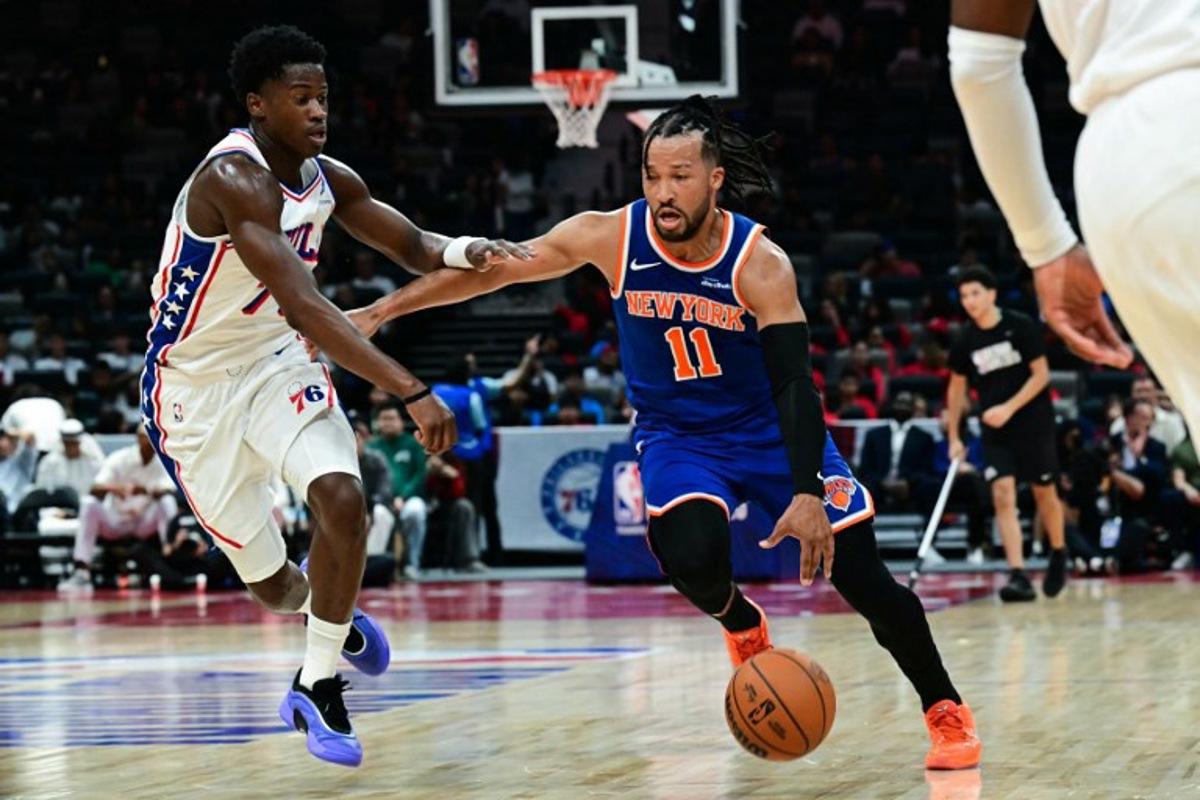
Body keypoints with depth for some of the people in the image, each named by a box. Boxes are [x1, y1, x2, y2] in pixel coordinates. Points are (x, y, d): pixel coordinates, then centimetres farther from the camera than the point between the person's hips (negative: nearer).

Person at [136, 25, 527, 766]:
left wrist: (465, 251, -20)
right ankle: (331, 617, 42)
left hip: (276, 363, 5)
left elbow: (413, 247, 6)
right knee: (273, 584, 4)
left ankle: (318, 685, -5)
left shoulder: (327, 178, -5)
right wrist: (413, 391, -44)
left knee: (342, 498, -22)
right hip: (194, 389, -5)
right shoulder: (234, 179, -29)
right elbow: (303, 305, -38)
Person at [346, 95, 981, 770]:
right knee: (692, 559, -28)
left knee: (862, 577, -7)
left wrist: (806, 495, -38)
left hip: (773, 429, -1)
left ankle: (946, 710, 15)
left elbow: (795, 385, -27)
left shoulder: (761, 264, -23)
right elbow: (492, 269, -10)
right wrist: (381, 310, -11)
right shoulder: (612, 238, -17)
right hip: (678, 436, 1)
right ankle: (740, 624, 9)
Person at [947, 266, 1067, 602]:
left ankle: (1058, 556, 35)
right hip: (995, 430, 3)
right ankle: (1018, 576, -20)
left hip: (1034, 423, -3)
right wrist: (954, 437, 9)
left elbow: (1041, 374, -10)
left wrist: (1009, 408, -20)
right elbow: (957, 386, 12)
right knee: (1003, 495, -13)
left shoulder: (1021, 326, -11)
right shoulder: (965, 339, 0)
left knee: (1045, 493, 8)